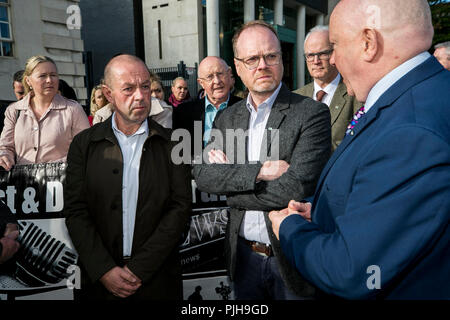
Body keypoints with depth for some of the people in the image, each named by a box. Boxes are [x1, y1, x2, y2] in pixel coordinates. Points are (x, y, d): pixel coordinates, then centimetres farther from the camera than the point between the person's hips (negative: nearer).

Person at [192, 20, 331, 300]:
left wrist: (231, 175, -13)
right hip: (244, 255, 5)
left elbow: (297, 189, -23)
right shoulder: (227, 117, 3)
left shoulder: (311, 113, -13)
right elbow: (202, 174, -8)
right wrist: (259, 171, -22)